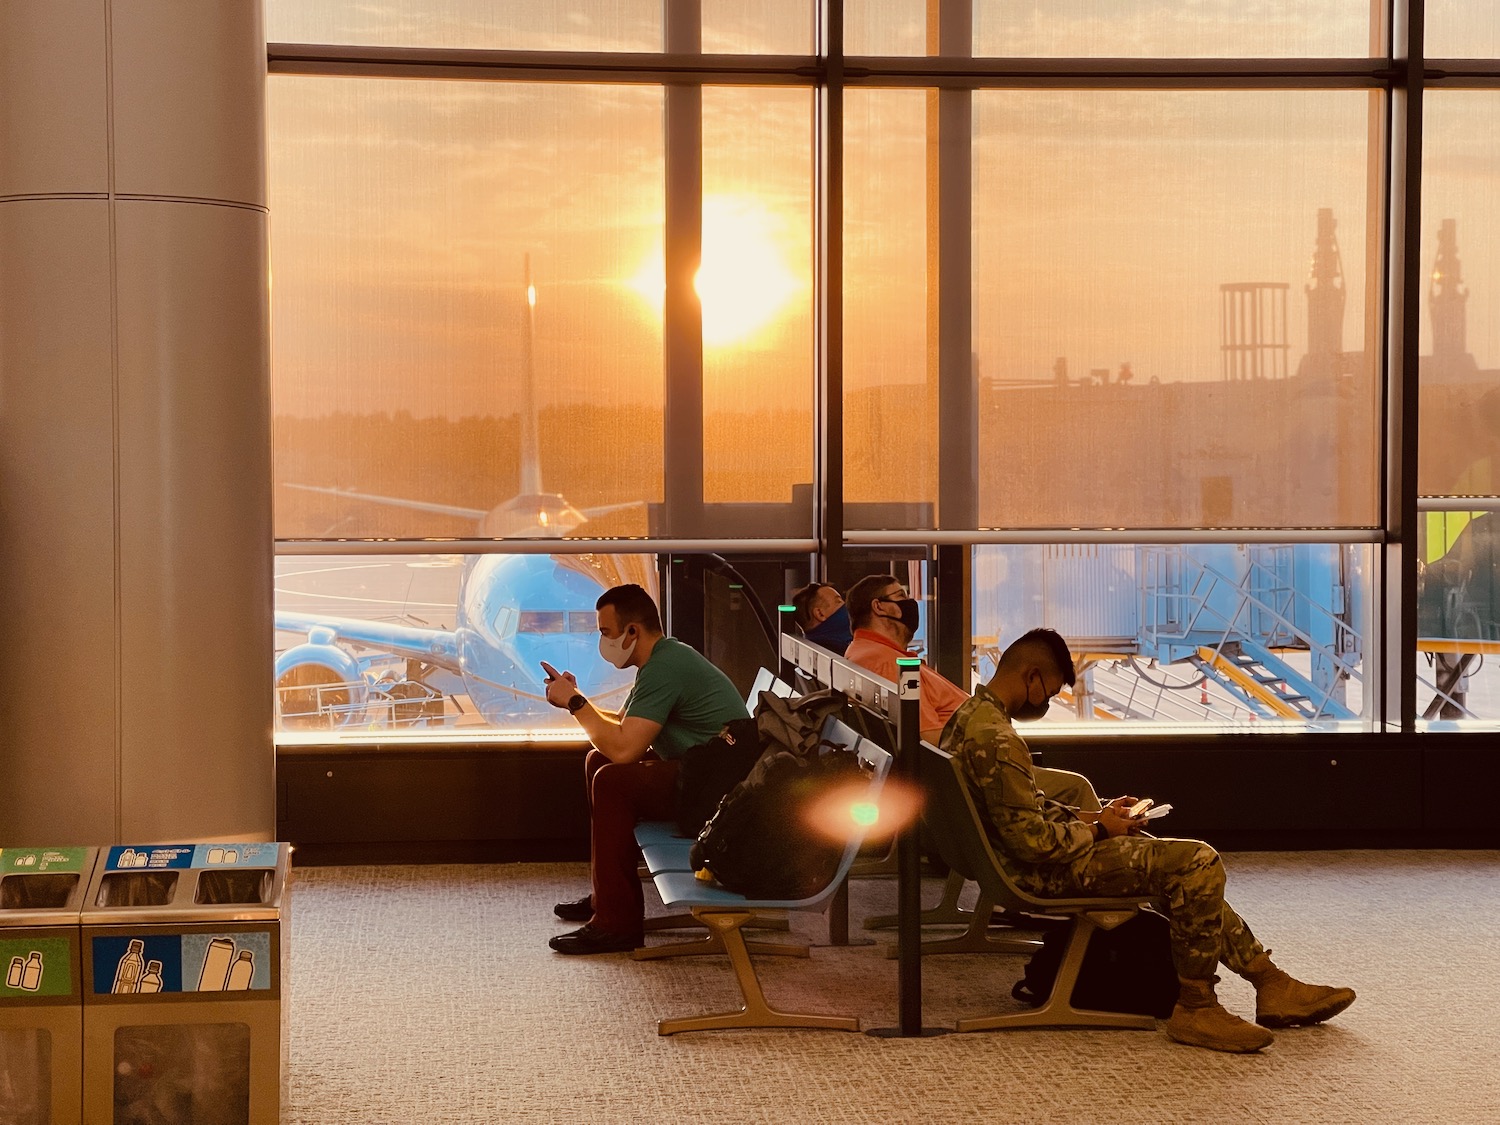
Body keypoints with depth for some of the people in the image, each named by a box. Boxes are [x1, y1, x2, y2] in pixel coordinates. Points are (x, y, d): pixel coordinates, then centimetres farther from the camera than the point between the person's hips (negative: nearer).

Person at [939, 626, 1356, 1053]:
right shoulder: (996, 739, -24)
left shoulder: (969, 716, 9)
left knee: (1194, 871, 16)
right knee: (1198, 862, -17)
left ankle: (1272, 984, 16)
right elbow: (1032, 841, -25)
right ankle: (1195, 1008, -7)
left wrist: (1089, 817, 9)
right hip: (1043, 873, -11)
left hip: (1027, 863, 11)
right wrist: (1097, 830, -9)